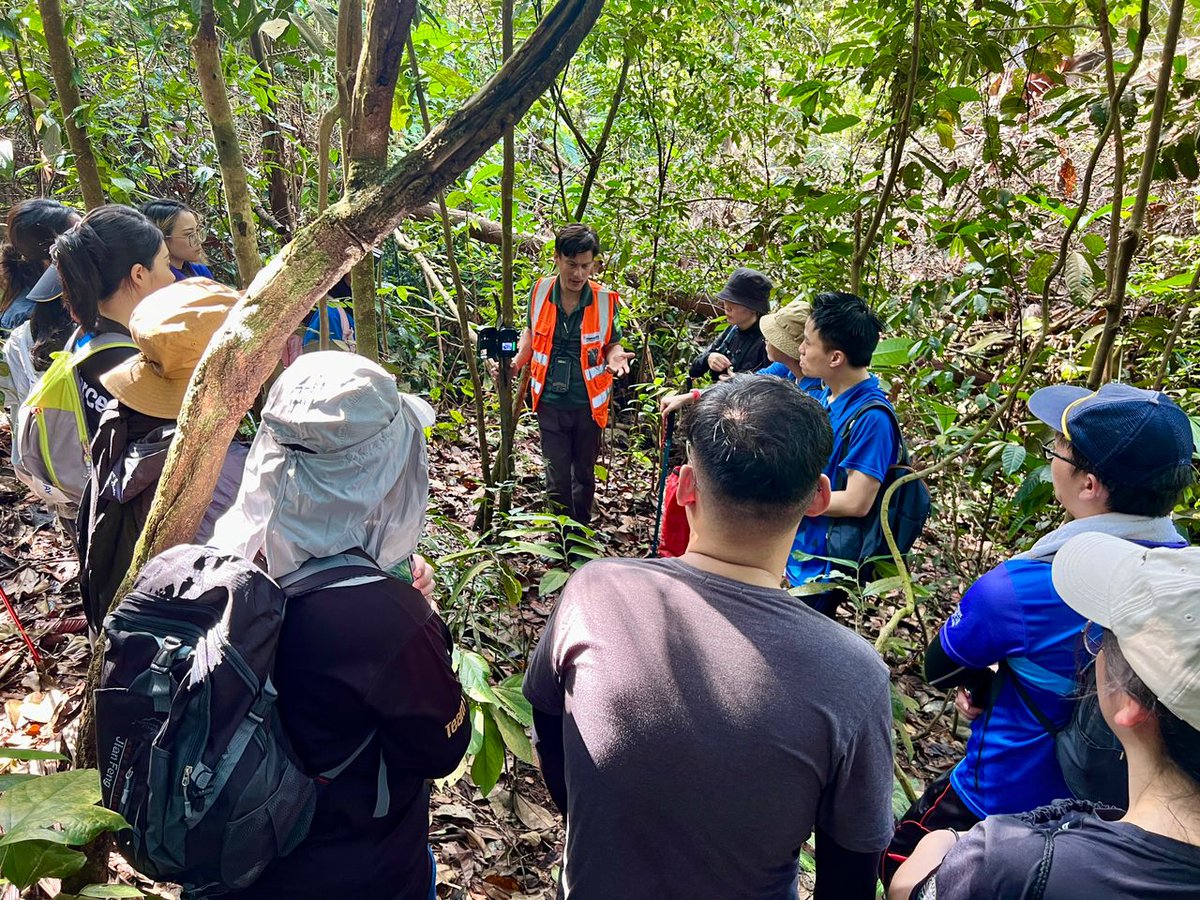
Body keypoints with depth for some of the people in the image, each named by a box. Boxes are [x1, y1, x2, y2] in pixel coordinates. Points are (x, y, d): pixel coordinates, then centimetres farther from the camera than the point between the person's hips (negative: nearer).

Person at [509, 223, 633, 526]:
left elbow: (612, 343, 2)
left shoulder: (606, 300, -11)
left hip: (589, 402, 0)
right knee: (557, 478, 6)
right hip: (551, 402, 1)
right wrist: (518, 359, -6)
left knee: (584, 474, 17)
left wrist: (614, 356, -21)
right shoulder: (540, 291, -6)